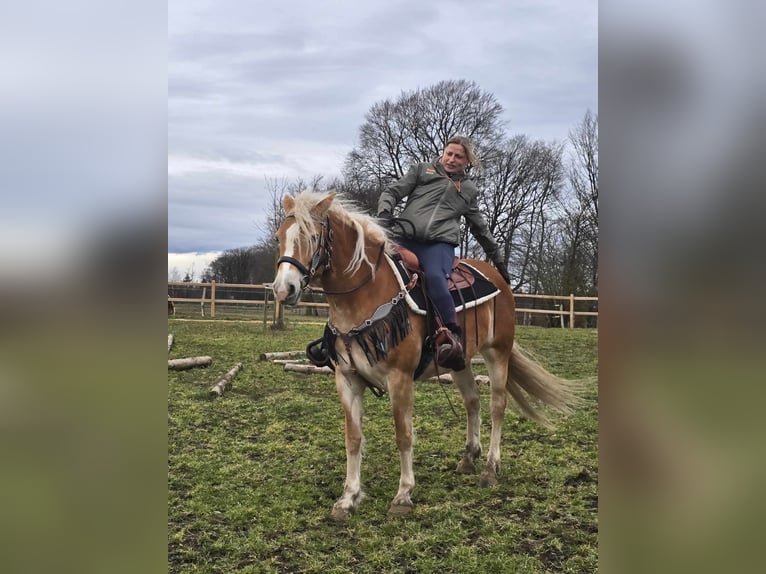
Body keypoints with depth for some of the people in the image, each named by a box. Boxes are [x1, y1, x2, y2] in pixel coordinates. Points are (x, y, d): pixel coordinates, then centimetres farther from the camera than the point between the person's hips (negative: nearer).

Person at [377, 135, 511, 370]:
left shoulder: (469, 190, 25)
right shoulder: (421, 170, 21)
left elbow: (480, 228, 33)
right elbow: (392, 192, 14)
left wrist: (498, 259, 36)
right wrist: (385, 213, -9)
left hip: (440, 242, -1)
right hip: (404, 236, 1)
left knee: (435, 277, -33)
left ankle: (453, 338, -33)